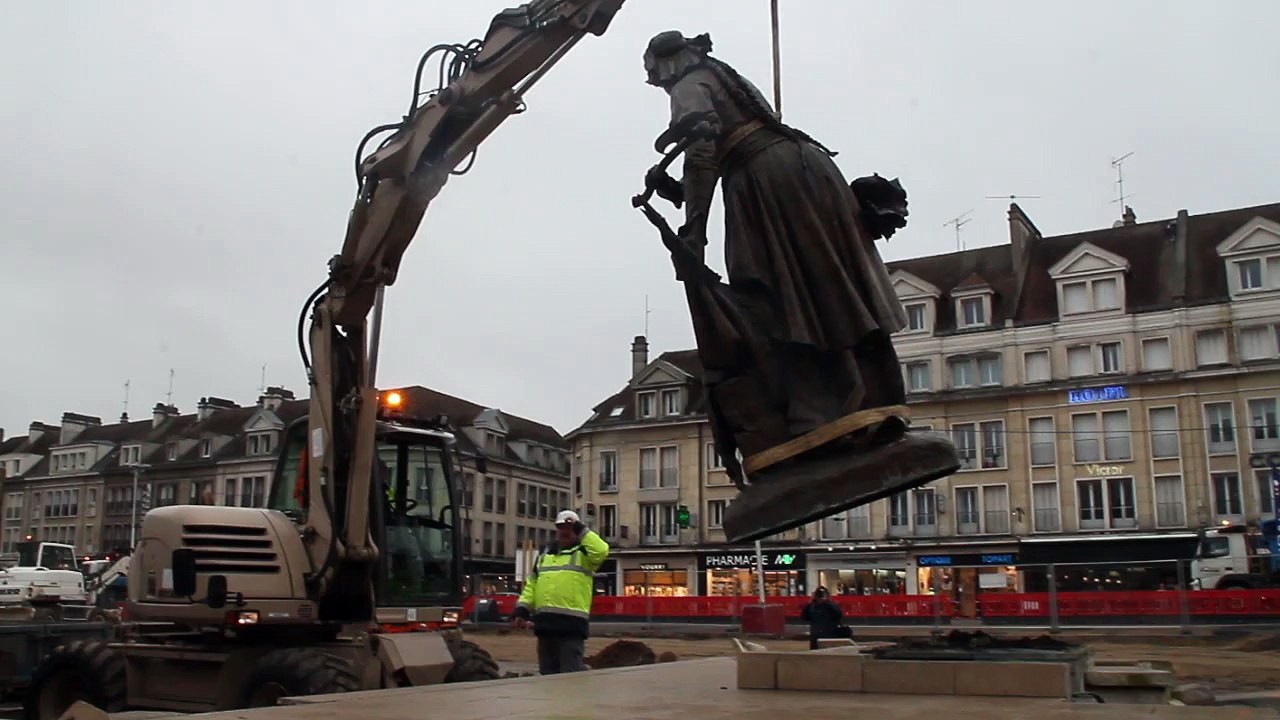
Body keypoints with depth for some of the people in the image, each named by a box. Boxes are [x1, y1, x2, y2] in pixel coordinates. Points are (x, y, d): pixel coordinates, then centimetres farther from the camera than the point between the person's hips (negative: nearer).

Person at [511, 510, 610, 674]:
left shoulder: (584, 552, 4)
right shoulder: (544, 553, 21)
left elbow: (601, 551, -19)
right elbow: (531, 584, 19)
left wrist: (582, 531, -10)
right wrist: (522, 608, 7)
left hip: (572, 622, -6)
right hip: (545, 622, 6)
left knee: (571, 672, -7)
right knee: (548, 671, 12)